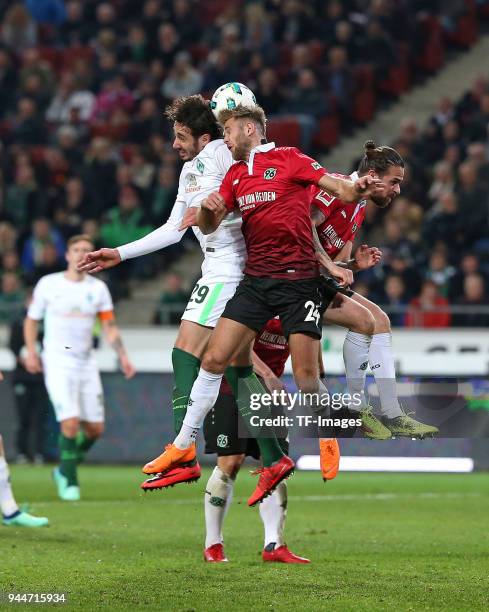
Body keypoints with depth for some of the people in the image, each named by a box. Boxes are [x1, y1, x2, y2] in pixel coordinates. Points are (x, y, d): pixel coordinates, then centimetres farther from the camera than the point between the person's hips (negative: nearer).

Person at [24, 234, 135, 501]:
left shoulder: (98, 288, 7)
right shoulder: (48, 284, 0)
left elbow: (109, 326, 7)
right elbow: (31, 320, 9)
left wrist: (122, 356, -6)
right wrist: (31, 352, -4)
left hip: (86, 364, 4)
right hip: (57, 364, -4)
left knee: (95, 428, 2)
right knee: (71, 423, -18)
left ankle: (64, 470, 24)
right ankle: (69, 481, -2)